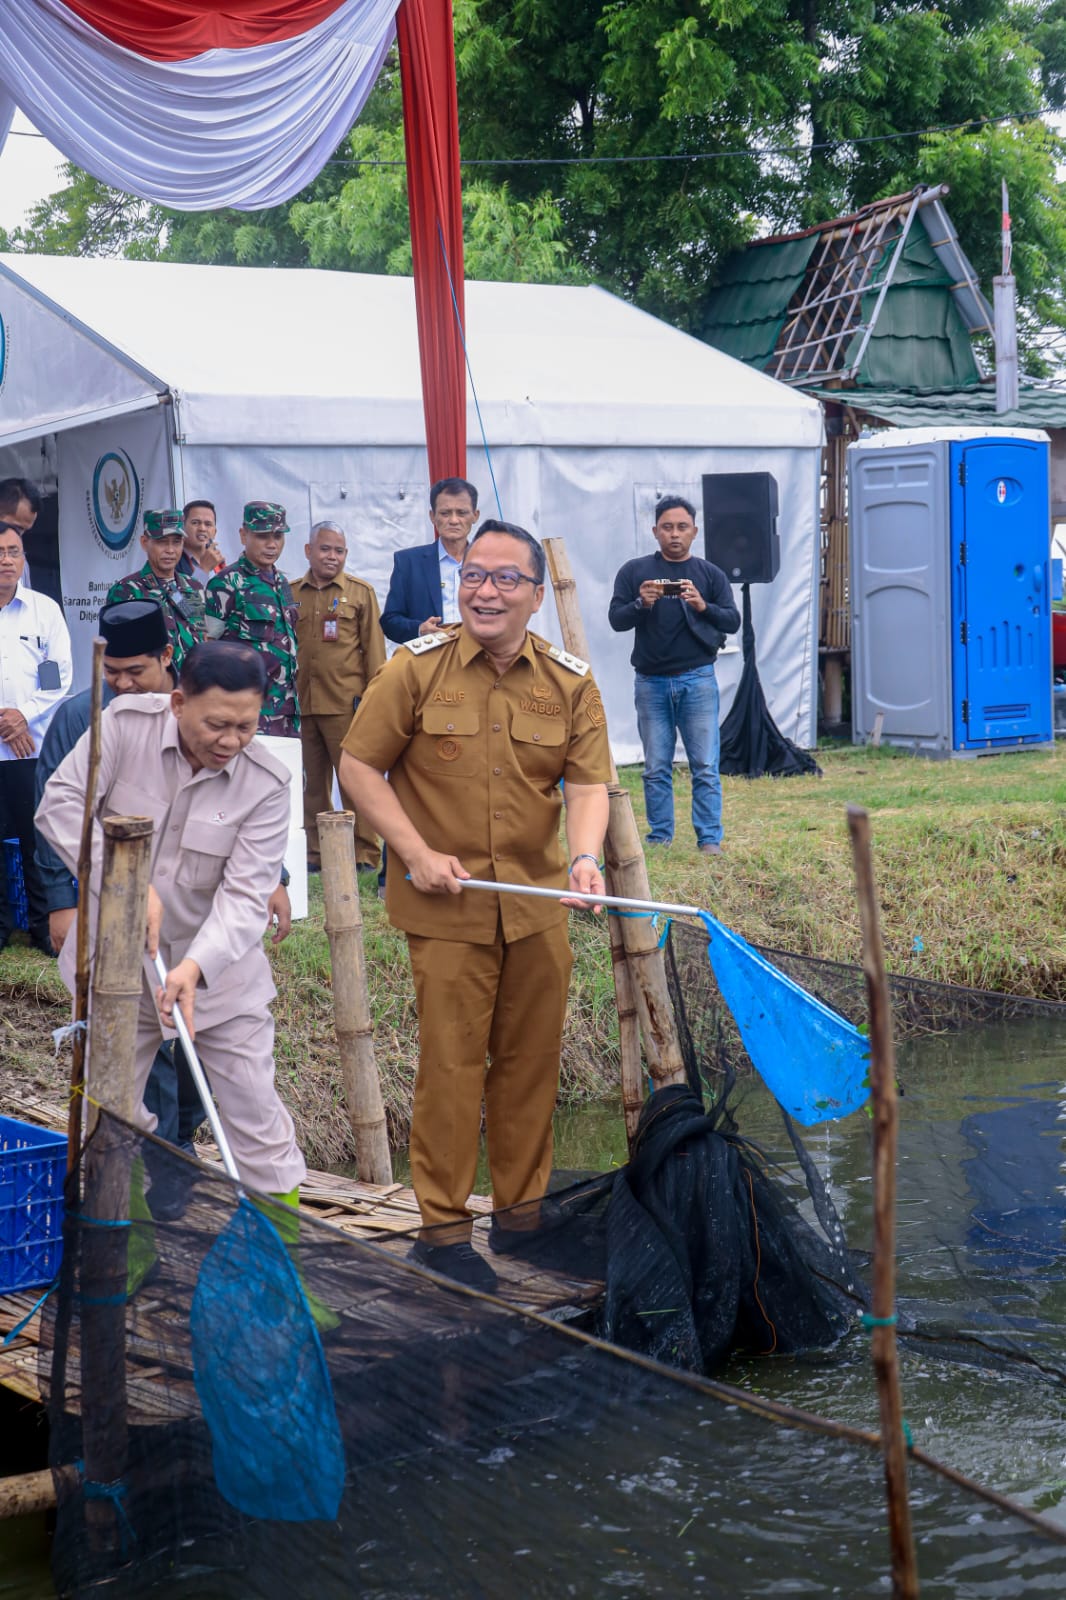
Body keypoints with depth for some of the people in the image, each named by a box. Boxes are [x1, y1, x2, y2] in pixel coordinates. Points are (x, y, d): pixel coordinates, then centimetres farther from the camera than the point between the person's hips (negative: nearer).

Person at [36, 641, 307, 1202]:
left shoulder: (266, 784, -16)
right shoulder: (125, 724, -14)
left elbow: (245, 896, -20)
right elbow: (61, 804, -14)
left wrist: (194, 967, -36)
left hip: (218, 968, -1)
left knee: (255, 1112, 2)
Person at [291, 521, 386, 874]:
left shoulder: (361, 593, 5)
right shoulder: (290, 594, 11)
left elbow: (373, 648, 4)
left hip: (346, 704, -3)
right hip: (301, 704, 3)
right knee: (313, 783, 10)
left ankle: (365, 854, 4)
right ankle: (315, 852, 17)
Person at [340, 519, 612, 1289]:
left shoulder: (570, 682, 1)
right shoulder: (416, 669, -6)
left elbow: (588, 784, -2)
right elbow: (359, 767, -2)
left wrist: (585, 855, -22)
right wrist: (417, 853, -11)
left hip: (537, 902, 3)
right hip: (446, 906, -3)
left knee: (532, 1059, 11)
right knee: (451, 1063, -2)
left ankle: (523, 1210, 27)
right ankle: (443, 1225, 9)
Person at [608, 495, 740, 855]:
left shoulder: (710, 574, 9)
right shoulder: (634, 571, 8)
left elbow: (733, 621, 1)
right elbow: (615, 620, 3)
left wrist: (703, 606, -18)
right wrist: (641, 604, -17)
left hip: (697, 680, -1)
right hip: (650, 681, 1)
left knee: (705, 767, -4)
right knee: (656, 769, 4)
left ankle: (710, 839, -2)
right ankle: (659, 839, 10)